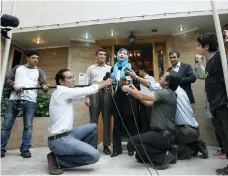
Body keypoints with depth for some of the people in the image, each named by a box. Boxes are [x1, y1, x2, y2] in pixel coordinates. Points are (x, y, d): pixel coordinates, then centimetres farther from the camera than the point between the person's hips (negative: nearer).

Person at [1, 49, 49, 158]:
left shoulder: (39, 71, 13)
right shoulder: (17, 68, 17)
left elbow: (43, 83, 0)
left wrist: (45, 87, -24)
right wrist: (14, 85, -8)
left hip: (30, 101, -1)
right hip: (14, 99, 1)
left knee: (28, 126, -1)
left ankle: (25, 149, 8)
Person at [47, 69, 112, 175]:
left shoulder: (65, 93, 12)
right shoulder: (62, 91, -16)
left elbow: (83, 93, 11)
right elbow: (86, 91, -13)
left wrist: (101, 85, 7)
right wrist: (103, 84, 2)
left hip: (66, 134, 10)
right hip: (59, 140, -10)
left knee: (93, 127, 15)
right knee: (95, 156, -12)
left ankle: (83, 151, 20)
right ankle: (57, 160, -2)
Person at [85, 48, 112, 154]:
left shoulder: (109, 68, 18)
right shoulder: (91, 68, 16)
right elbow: (87, 83, 8)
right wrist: (87, 97, -2)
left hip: (106, 92, 1)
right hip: (94, 92, -1)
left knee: (106, 119, 3)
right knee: (94, 119, 1)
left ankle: (106, 145, 12)